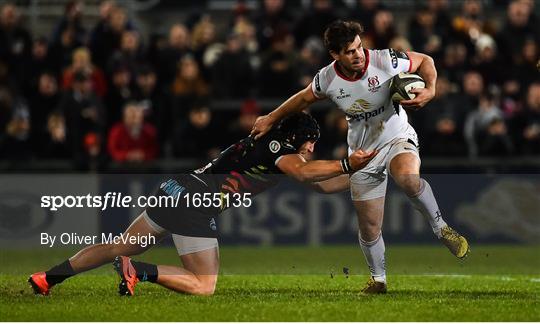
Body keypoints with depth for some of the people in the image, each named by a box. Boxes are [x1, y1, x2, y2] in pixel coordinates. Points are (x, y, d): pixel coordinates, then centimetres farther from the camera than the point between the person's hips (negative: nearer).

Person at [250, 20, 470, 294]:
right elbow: (304, 98, 11)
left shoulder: (384, 61, -20)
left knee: (407, 177, -40)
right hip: (361, 153, 3)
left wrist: (430, 90, -22)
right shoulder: (328, 79, -12)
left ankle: (441, 229, -19)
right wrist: (271, 119, 19)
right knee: (369, 230, 5)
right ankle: (378, 279, 31)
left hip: (397, 139, -3)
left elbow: (424, 61, -4)